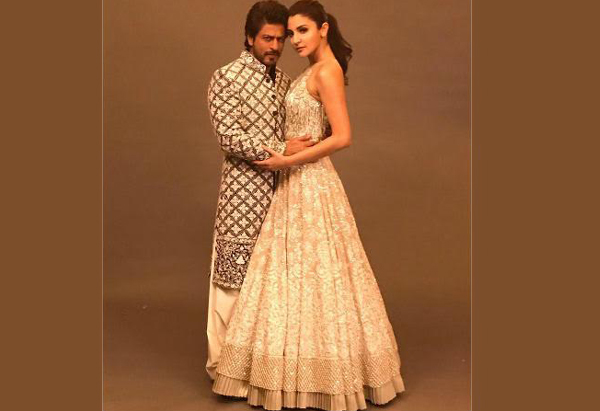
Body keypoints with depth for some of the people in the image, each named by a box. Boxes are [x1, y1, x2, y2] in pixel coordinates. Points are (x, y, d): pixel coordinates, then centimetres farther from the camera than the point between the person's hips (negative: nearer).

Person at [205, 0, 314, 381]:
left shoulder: (283, 79, 14)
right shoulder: (227, 78, -7)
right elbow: (230, 137, -15)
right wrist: (280, 149, -20)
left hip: (279, 191, 7)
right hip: (244, 193, -6)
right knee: (235, 275, -1)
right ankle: (222, 362, 10)